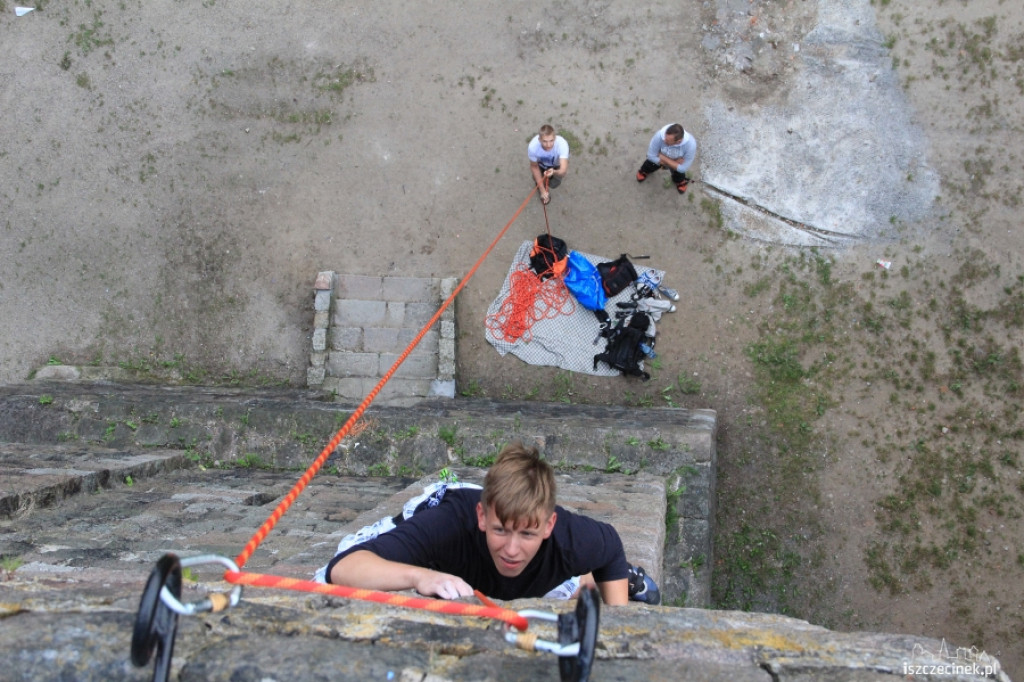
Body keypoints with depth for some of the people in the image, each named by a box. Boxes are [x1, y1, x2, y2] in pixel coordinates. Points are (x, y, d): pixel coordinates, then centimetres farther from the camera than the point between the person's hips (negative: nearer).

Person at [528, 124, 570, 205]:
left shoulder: (562, 144, -44)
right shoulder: (533, 146, -39)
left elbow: (564, 170, -49)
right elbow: (534, 167, -20)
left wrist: (554, 172, -73)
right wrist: (542, 190, -21)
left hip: (556, 166, -1)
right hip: (541, 164, 1)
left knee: (554, 184, -15)